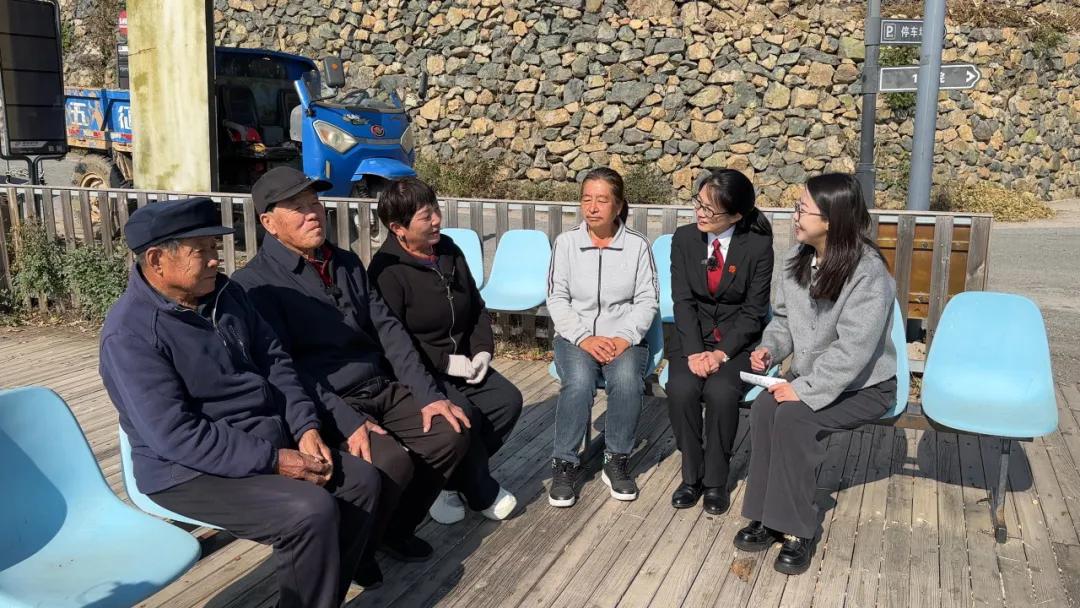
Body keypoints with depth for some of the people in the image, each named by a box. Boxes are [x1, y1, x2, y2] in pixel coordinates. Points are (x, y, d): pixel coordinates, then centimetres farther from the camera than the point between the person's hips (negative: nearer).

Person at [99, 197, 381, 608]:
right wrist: (273, 461, -24)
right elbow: (176, 435, -24)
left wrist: (305, 428, -5)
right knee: (313, 512, -26)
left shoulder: (225, 294, 4)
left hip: (268, 444, 8)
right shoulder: (130, 334, -19)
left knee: (363, 481, -1)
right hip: (191, 470, -8)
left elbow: (275, 361, 10)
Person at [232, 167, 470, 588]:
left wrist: (427, 394, -3)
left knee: (451, 432, -10)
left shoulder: (347, 263, 12)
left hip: (383, 390, 7)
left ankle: (396, 528, 13)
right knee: (393, 464, -28)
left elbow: (388, 330, 8)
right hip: (326, 406, -7)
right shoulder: (255, 283, -9)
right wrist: (346, 421, -27)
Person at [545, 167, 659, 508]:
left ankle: (616, 462, -11)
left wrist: (624, 337, -15)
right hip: (575, 336, 0)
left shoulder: (638, 246, 4)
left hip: (625, 338, 0)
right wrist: (585, 338, -13)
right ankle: (565, 464, -13)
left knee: (627, 380, -32)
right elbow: (557, 298, 0)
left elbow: (647, 300, 1)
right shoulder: (566, 243, 4)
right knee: (579, 383, -32)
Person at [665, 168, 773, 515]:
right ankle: (691, 475, -7)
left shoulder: (758, 246, -8)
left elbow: (754, 311, -7)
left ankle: (715, 480, -9)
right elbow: (683, 301, -3)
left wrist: (722, 353, -19)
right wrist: (694, 352, -16)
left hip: (739, 340, -2)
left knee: (721, 391, -30)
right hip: (693, 336, 2)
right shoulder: (684, 238, 0)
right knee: (681, 388, -27)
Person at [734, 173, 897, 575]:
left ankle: (797, 528, -16)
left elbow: (852, 351, -26)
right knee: (764, 408, -23)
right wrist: (770, 347, -6)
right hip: (811, 376, 6)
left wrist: (804, 390, -28)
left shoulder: (868, 272, -22)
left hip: (863, 385, -6)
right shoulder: (798, 258, 1)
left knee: (793, 417, -30)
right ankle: (768, 515, -13)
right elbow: (783, 316, 13)